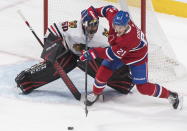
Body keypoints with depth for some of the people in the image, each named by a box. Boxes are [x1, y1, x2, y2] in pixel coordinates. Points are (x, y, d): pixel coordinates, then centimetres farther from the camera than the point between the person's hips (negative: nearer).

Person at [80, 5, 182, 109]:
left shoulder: (130, 39, -45)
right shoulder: (114, 16, -30)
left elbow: (113, 54, -39)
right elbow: (109, 9, -6)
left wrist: (94, 53, -38)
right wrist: (93, 11, -9)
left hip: (137, 57, -6)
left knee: (143, 87, -2)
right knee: (103, 71, -3)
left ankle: (170, 95, 17)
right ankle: (96, 93, 25)